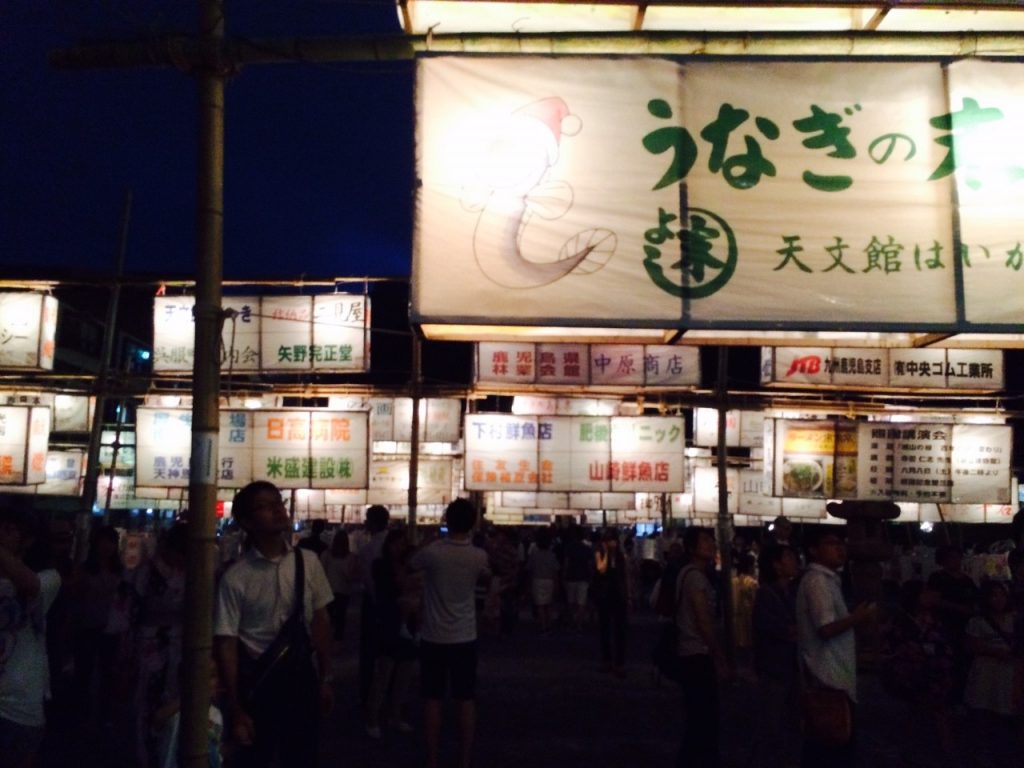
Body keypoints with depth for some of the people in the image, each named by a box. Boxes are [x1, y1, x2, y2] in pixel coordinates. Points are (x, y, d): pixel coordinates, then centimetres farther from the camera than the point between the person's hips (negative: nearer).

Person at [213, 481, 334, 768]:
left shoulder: (308, 563, -3)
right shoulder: (236, 578, -13)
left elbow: (320, 621, 4)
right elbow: (226, 642, -9)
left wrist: (325, 679, 7)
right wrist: (235, 709, -7)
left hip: (302, 675, 3)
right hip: (258, 679, -3)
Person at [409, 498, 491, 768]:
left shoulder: (431, 551, -14)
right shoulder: (479, 556, -7)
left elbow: (409, 567, 8)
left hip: (434, 637, -1)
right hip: (465, 638, 1)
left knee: (433, 700, 8)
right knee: (466, 700, 8)